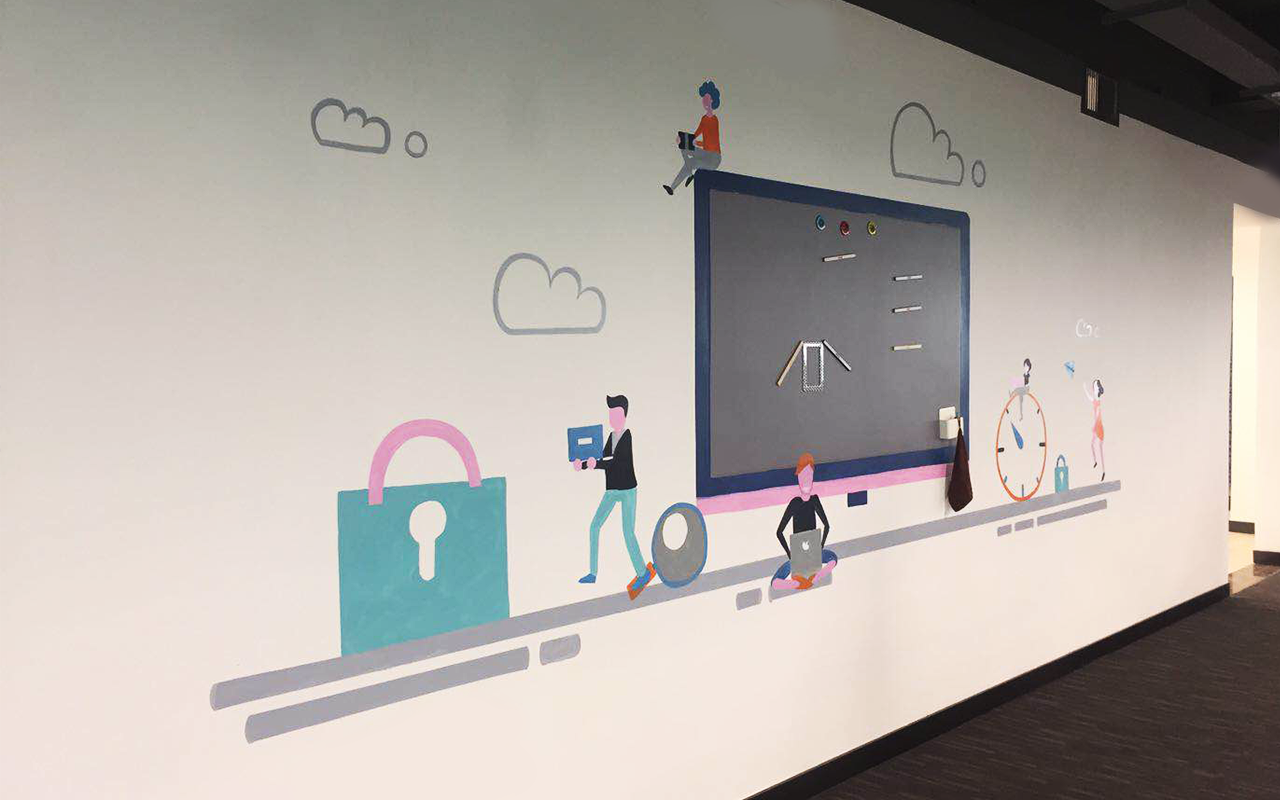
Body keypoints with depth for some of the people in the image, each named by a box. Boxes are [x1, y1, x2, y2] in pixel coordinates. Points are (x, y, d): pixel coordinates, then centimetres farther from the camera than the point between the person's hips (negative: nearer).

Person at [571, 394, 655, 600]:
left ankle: (642, 574, 5)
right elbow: (603, 459, 13)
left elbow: (615, 462, -25)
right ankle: (593, 573, 12)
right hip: (611, 491, 8)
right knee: (594, 526, 4)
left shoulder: (628, 436, -16)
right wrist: (582, 464, 3)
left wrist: (595, 464, -35)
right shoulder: (612, 435, 8)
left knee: (628, 533, -9)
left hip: (627, 490, -8)